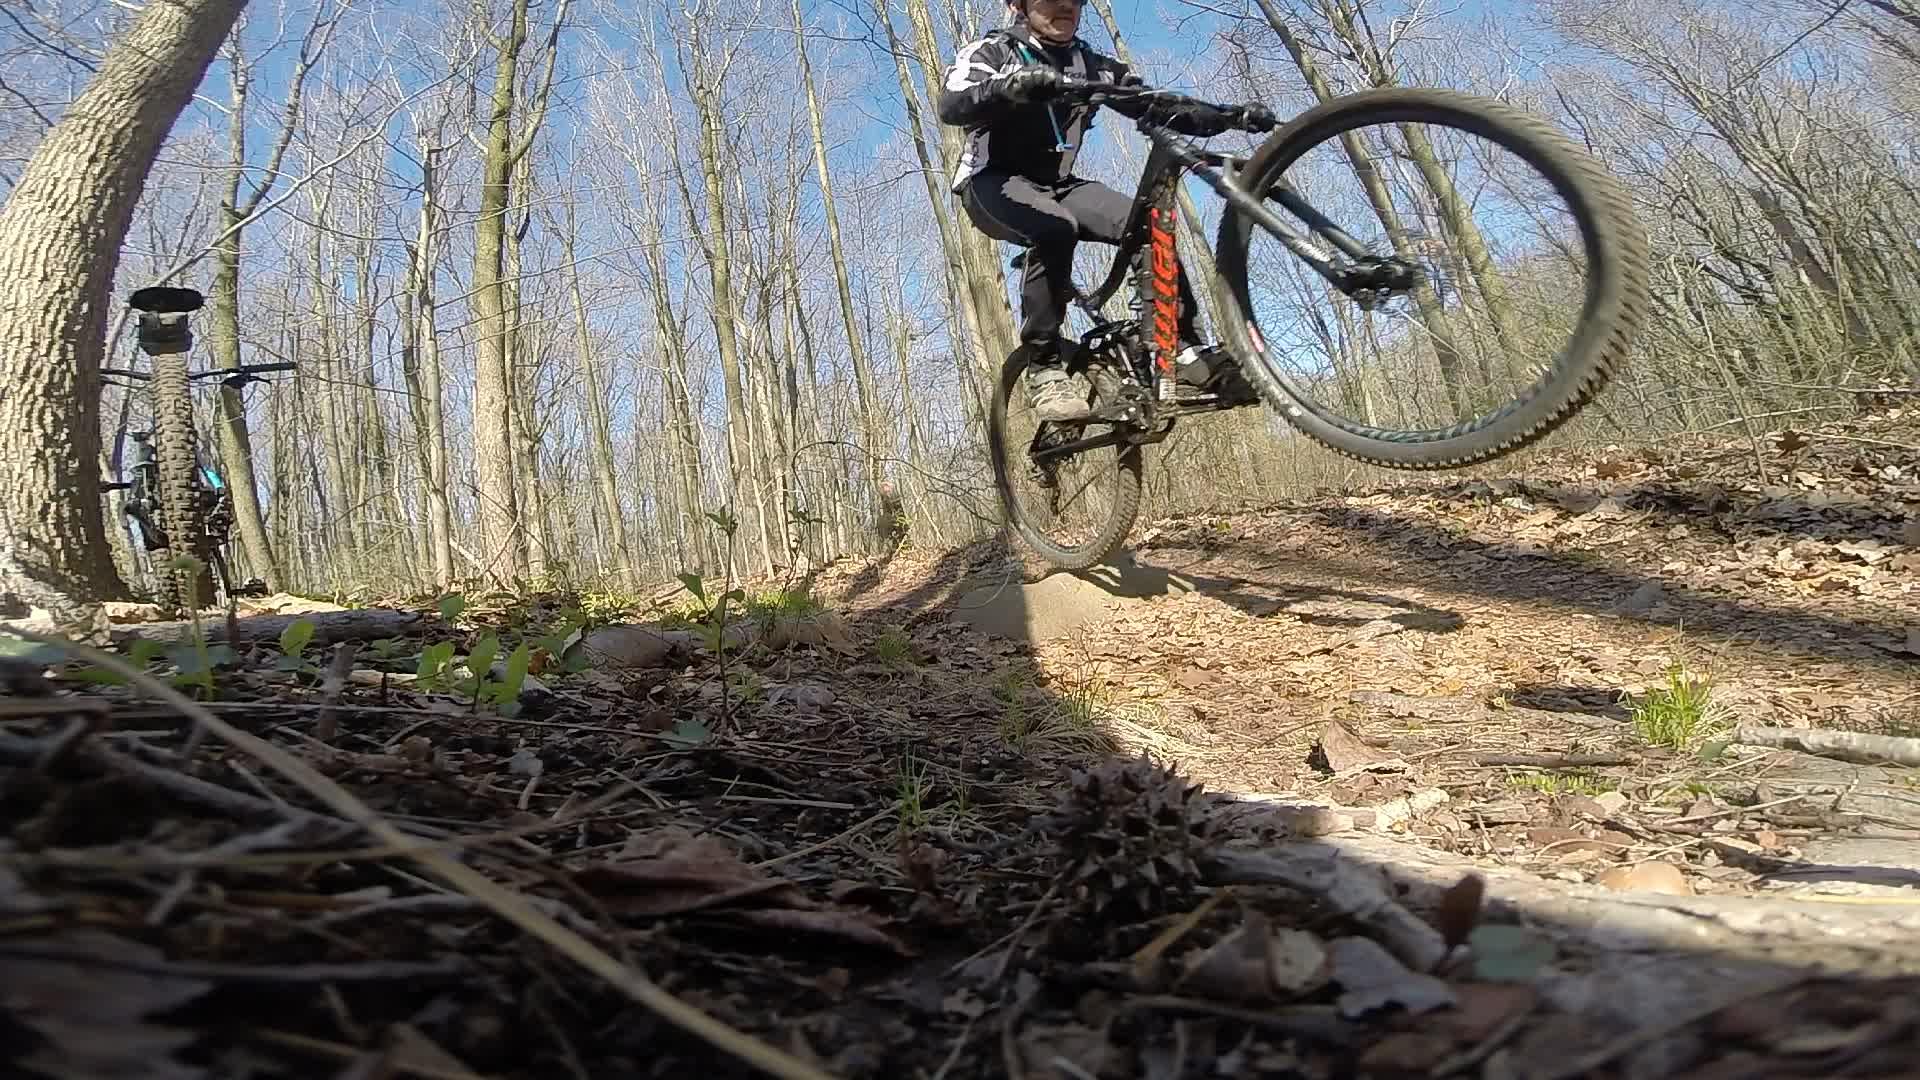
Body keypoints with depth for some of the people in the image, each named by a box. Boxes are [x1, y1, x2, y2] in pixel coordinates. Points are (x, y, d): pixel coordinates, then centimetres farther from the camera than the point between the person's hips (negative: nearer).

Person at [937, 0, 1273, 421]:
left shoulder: (1091, 65, 8)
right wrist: (1013, 86, -48)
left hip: (1057, 184, 5)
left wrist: (1236, 114, -13)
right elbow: (951, 106, -27)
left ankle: (1187, 348, -14)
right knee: (1056, 230, -38)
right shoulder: (992, 51, -6)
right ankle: (1044, 370, -31)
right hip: (995, 183, -5)